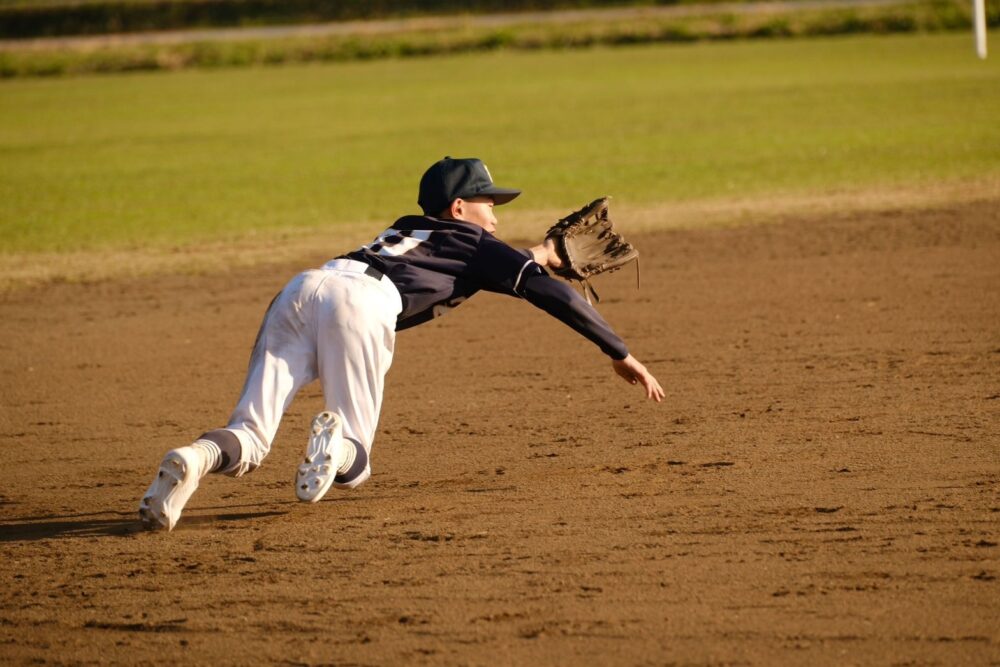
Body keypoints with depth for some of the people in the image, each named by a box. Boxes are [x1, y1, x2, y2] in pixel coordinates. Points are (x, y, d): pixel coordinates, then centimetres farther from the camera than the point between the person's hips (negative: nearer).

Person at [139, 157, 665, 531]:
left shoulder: (409, 229, 40)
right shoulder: (473, 243, 23)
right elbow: (549, 293, 13)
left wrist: (534, 258, 70)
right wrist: (621, 355, 17)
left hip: (302, 288, 5)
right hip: (360, 305, -5)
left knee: (248, 440, -2)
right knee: (352, 465, 5)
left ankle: (195, 459, -35)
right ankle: (338, 440, -30)